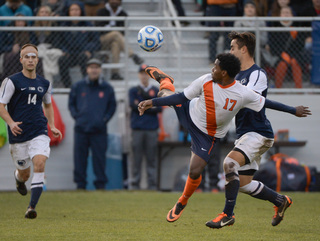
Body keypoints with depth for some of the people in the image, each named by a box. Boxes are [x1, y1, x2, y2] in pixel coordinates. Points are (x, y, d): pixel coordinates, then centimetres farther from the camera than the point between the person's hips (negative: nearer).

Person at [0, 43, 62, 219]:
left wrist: (52, 126, 14)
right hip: (18, 134, -2)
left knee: (40, 165, -21)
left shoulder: (44, 84, 10)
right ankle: (18, 177, 48)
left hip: (39, 133, 2)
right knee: (24, 174, 7)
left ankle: (32, 207, -21)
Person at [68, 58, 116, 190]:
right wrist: (76, 116, 1)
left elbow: (112, 106, 14)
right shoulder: (77, 86, 9)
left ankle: (100, 184, 3)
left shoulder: (107, 88, 7)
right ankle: (80, 183, 7)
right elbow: (71, 104, 15)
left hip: (99, 130, -1)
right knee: (79, 158, 1)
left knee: (99, 158, -2)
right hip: (81, 129, 1)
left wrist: (105, 119, 1)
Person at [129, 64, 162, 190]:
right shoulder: (133, 90, 12)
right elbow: (133, 105, -4)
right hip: (137, 128, 0)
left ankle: (152, 185, 0)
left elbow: (159, 108, 0)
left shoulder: (156, 91, 13)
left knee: (152, 158, -1)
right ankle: (135, 184, 1)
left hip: (152, 129, 0)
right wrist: (150, 107, -5)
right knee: (137, 158, -2)